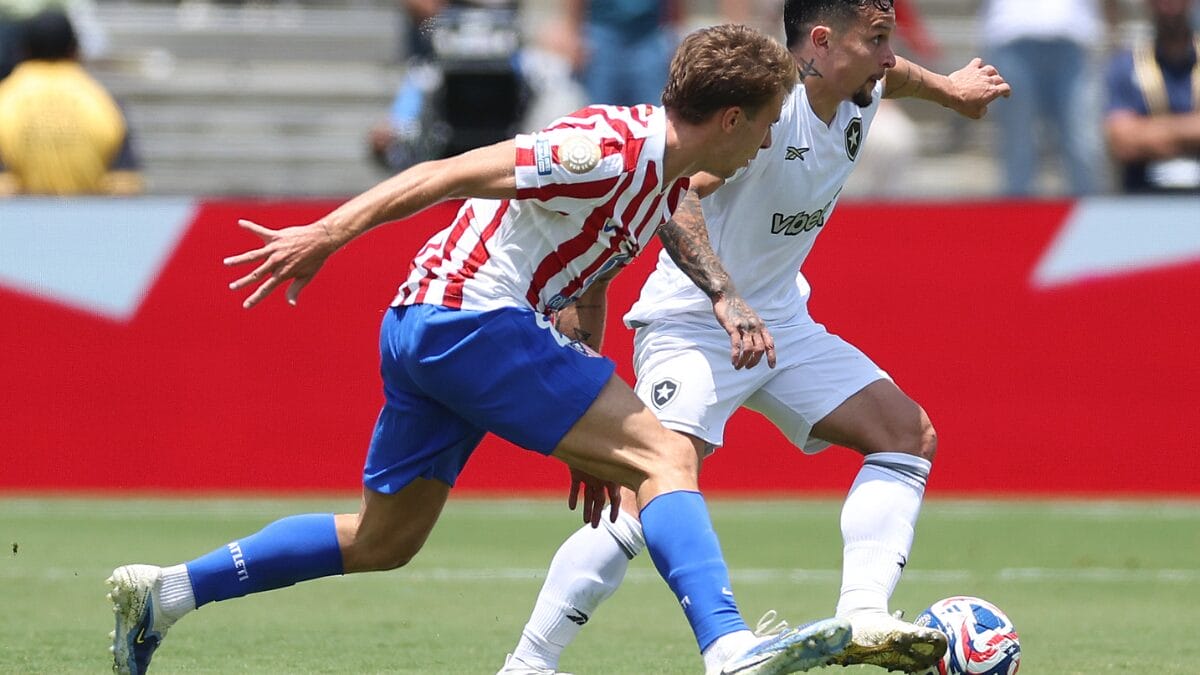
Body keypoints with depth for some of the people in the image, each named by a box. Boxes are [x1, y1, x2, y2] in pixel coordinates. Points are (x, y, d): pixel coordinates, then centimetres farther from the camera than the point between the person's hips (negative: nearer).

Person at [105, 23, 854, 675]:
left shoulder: (669, 177, 13)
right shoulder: (610, 150, -17)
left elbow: (586, 283, 24)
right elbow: (447, 174, -17)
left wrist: (588, 434, 26)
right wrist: (325, 235, -20)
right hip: (470, 317, -10)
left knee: (382, 541, 18)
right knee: (665, 455, -17)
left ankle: (163, 593, 21)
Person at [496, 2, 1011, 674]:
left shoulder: (859, 96, 1)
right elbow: (671, 197, -39)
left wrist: (945, 87, 23)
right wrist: (725, 297, -48)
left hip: (780, 323, 9)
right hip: (692, 323, -9)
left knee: (911, 435, -1)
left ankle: (860, 618, -9)